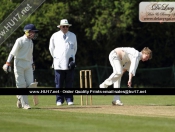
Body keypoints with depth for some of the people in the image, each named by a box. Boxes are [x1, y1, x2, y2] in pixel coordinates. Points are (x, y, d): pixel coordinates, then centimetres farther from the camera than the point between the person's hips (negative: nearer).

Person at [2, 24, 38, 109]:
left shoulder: (31, 42, 15)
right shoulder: (20, 40, -8)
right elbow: (13, 52, -12)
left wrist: (32, 64, 20)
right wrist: (8, 63, -18)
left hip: (28, 65, 7)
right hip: (19, 64, -7)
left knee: (30, 84, -3)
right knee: (21, 85, -6)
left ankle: (20, 98, 16)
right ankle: (24, 104, -4)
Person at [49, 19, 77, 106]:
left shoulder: (73, 36, 9)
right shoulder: (55, 36, 5)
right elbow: (51, 48, 15)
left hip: (69, 63, 1)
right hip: (59, 63, -1)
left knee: (69, 82, -1)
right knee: (59, 83, -2)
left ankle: (69, 99, 2)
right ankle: (59, 100, 3)